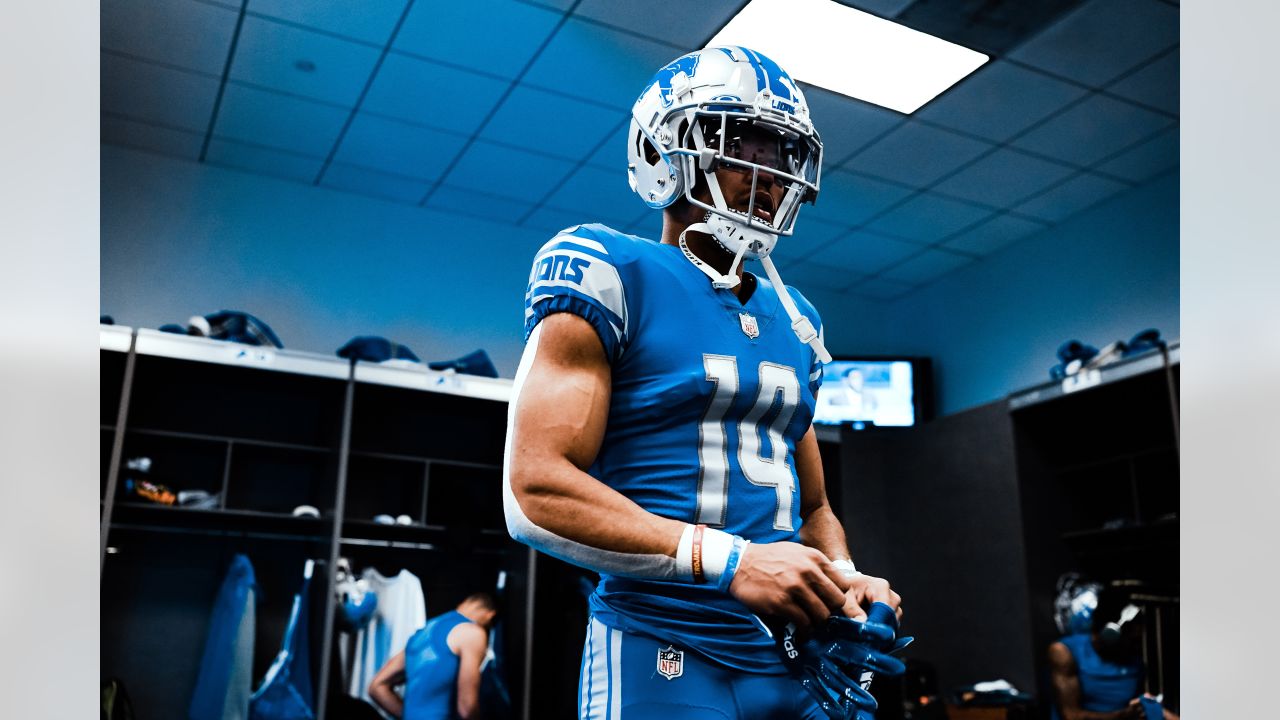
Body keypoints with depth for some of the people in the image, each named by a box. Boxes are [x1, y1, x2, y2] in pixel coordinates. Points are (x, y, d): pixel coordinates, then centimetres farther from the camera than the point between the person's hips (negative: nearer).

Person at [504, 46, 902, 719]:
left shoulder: (793, 318, 15)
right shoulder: (613, 274, -7)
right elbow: (536, 492, -16)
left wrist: (842, 577, 0)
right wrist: (731, 561, -22)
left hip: (794, 662, 7)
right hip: (664, 658, -6)